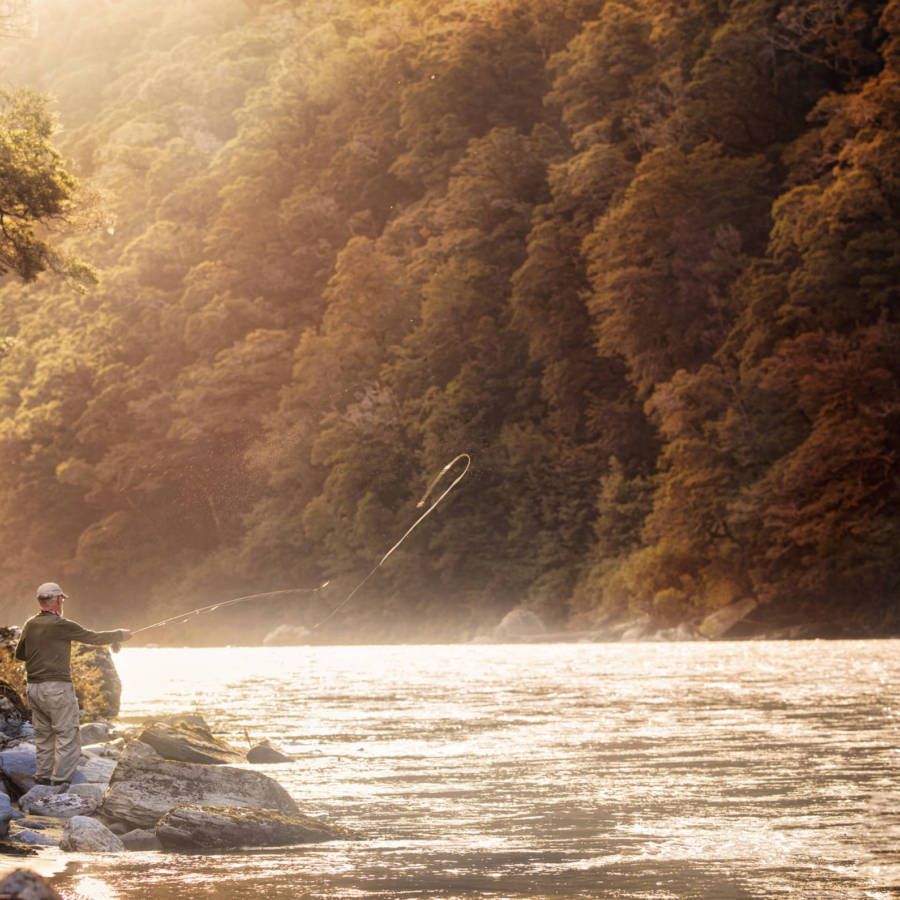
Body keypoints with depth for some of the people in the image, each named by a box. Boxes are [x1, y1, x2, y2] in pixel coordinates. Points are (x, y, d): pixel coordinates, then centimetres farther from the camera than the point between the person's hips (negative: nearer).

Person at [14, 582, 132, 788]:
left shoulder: (30, 625, 7)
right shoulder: (61, 625, -12)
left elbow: (19, 654, 20)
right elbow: (93, 638, -3)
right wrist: (119, 635, 12)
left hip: (33, 687, 7)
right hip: (56, 687, -7)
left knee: (43, 734, 16)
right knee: (67, 735, -2)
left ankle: (42, 776, 17)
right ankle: (60, 781, -6)